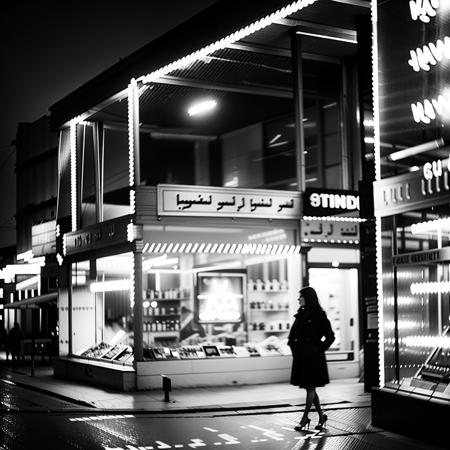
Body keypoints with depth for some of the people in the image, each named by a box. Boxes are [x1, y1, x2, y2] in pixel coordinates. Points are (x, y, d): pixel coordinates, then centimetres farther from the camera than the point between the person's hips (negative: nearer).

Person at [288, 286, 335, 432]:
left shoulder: (319, 315, -10)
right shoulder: (300, 315, 11)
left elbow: (330, 336, -10)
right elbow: (292, 336, 22)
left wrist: (318, 350, -11)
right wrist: (294, 348, 10)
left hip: (313, 358, -7)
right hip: (301, 357, 8)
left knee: (310, 388, 0)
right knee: (309, 388, 11)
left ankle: (305, 418, 5)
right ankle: (321, 416, 22)